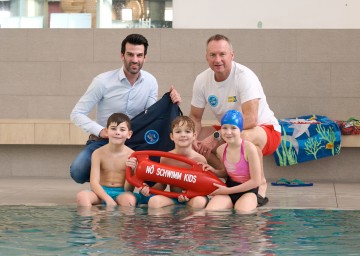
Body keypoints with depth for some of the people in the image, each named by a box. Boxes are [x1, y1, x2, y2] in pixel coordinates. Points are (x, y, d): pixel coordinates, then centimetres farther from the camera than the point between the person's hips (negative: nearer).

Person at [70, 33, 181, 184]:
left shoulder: (150, 82, -1)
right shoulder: (103, 81, -14)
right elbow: (77, 114, -12)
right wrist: (100, 131, -26)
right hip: (103, 141, -2)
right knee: (78, 172, -28)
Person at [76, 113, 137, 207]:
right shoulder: (98, 153, -2)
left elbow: (128, 189, -6)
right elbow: (94, 182, -10)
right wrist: (108, 199, -27)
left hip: (121, 193, -1)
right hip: (102, 192, 1)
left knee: (130, 199, -37)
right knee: (81, 195, -31)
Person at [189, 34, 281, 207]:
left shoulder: (245, 76, -26)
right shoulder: (202, 80, -8)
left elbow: (250, 120, -35)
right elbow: (195, 117, 2)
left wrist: (217, 137, -34)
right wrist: (192, 139, -19)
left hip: (265, 129, -6)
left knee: (246, 137, -40)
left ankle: (261, 184, -15)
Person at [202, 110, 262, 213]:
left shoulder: (249, 148, -19)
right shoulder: (221, 150, -2)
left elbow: (255, 181, -15)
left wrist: (227, 190, -12)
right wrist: (214, 171, -4)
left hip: (248, 190, -4)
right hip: (228, 188, 4)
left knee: (242, 212, -32)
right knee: (209, 211, -21)